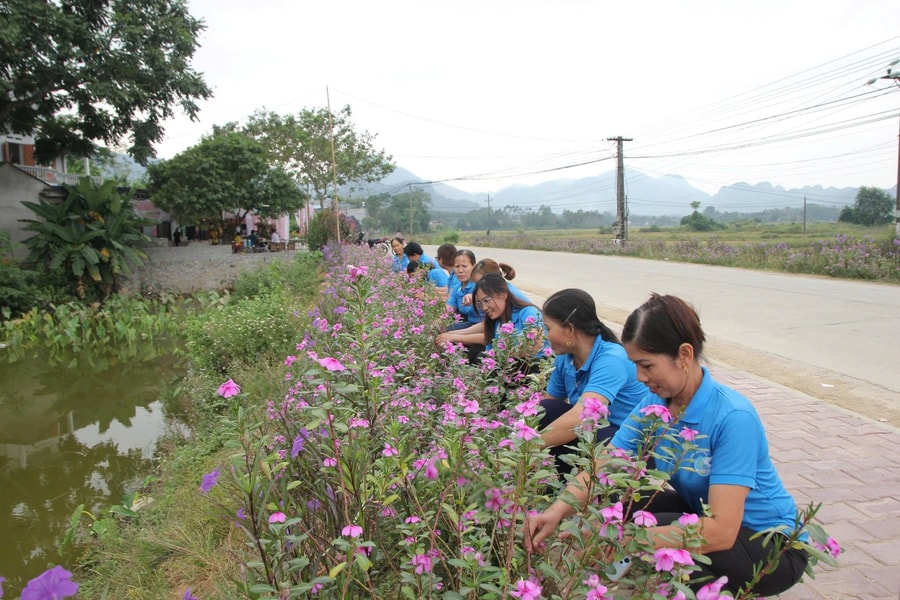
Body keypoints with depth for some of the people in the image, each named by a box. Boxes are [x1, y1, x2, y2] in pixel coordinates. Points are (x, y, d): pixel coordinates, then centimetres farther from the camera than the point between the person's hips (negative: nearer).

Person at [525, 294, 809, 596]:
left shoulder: (733, 418, -29)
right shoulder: (653, 405, -9)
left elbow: (722, 531, -35)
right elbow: (601, 469, -13)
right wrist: (556, 511, -32)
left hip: (775, 548, -7)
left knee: (653, 533, -29)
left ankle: (733, 590, 1)